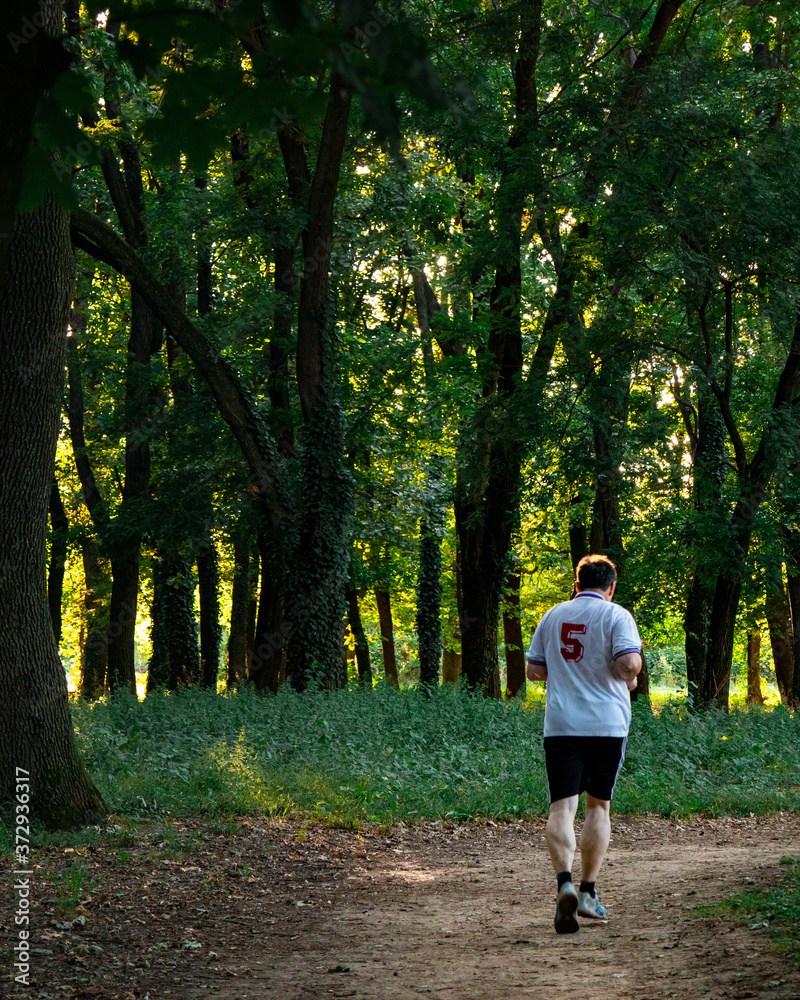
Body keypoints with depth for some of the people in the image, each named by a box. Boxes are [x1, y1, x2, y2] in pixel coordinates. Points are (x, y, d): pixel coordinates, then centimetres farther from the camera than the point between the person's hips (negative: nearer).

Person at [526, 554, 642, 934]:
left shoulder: (553, 616, 10)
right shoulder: (616, 615, -2)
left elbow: (533, 670, 13)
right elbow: (629, 662, -17)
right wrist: (629, 680, 5)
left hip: (560, 726, 2)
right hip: (606, 724, -2)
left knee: (562, 807, -4)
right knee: (599, 805, 12)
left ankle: (565, 883, -25)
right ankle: (588, 892, 12)